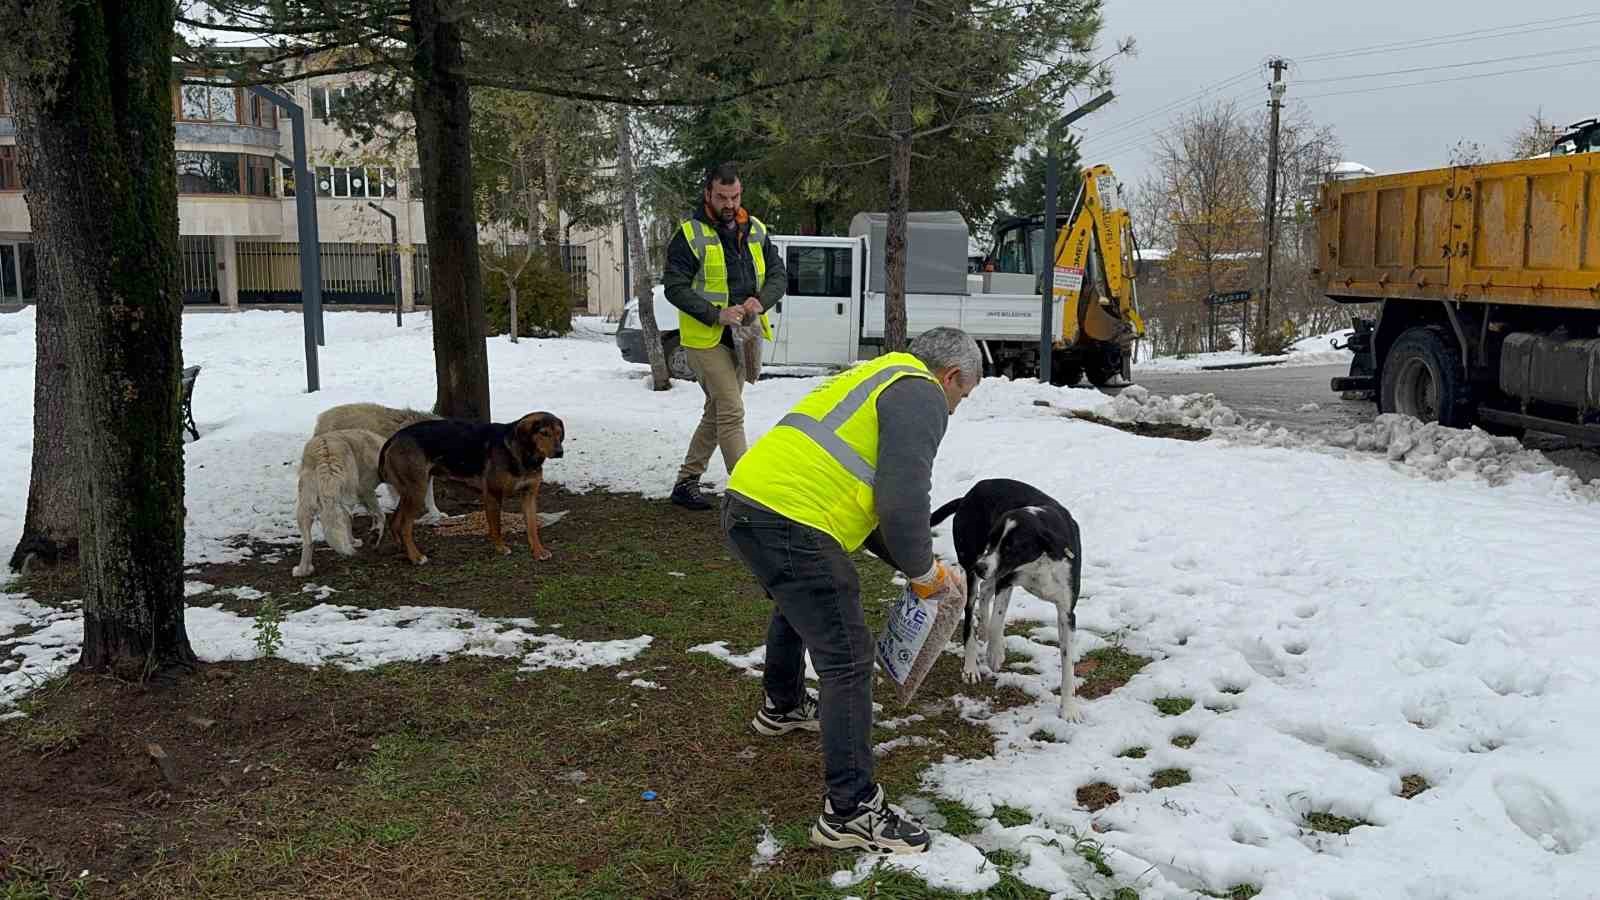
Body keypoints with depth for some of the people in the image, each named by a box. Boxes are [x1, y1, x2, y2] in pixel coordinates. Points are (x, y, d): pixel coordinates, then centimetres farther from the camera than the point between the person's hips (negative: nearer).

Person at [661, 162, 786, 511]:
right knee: (732, 412, -12)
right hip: (706, 338, -7)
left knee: (717, 412, 13)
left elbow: (778, 274, 8)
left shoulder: (755, 230, 9)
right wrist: (716, 314, -23)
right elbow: (674, 287, -13)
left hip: (742, 337, 7)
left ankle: (686, 482, 25)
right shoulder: (690, 234, -9)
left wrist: (761, 302, -13)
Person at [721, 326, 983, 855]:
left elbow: (861, 496, 29)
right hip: (790, 523, -10)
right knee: (848, 661, -4)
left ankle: (782, 707, 59)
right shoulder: (920, 394, -3)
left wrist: (911, 563, 25)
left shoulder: (881, 378, 28)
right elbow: (903, 502, -16)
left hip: (746, 503, 11)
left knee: (796, 608, 36)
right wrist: (925, 572, 0)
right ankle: (851, 810, 3)